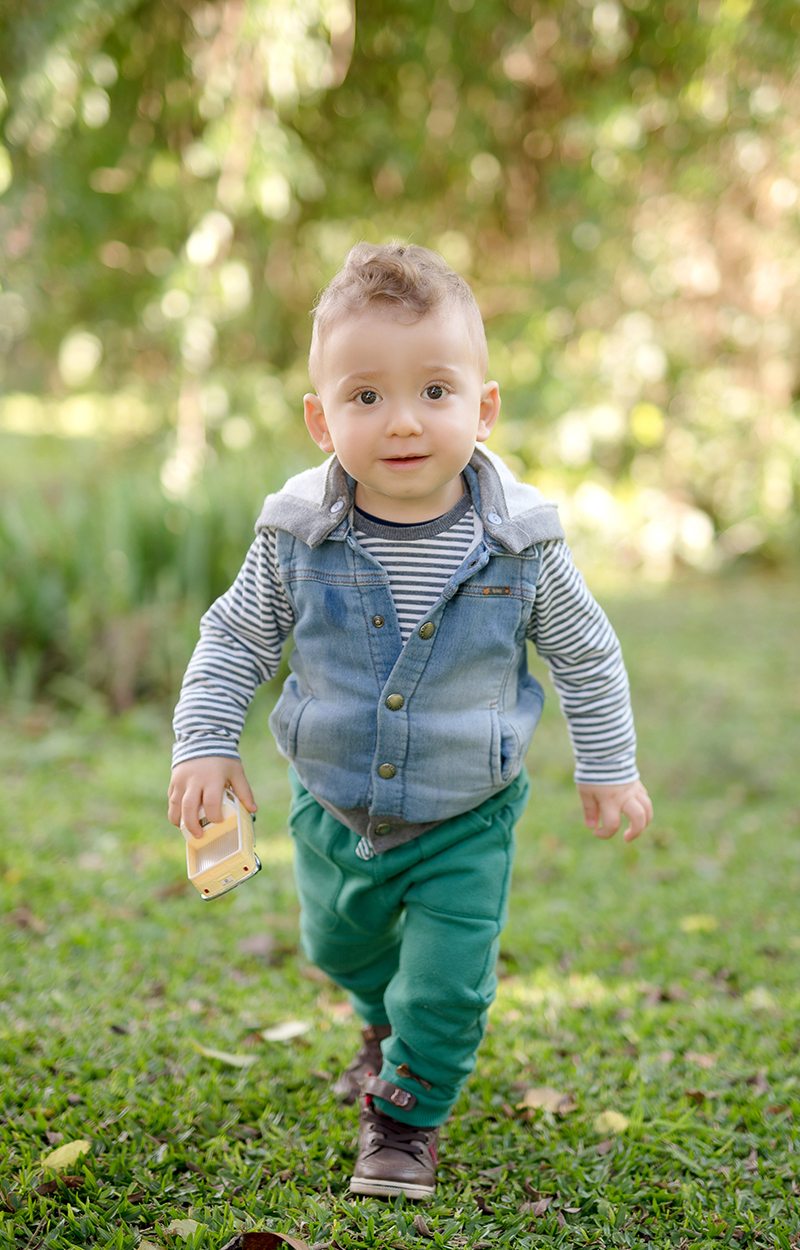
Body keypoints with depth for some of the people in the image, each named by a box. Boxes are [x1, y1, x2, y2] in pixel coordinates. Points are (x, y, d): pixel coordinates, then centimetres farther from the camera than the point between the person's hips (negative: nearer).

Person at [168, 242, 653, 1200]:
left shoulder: (520, 542, -19)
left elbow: (584, 655, -4)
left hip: (467, 817, -2)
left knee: (447, 984, -1)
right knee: (340, 945, 25)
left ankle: (409, 1112, 27)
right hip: (333, 808, 3)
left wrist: (608, 766, 1)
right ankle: (390, 1025, 58)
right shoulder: (297, 536, -18)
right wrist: (204, 742, -11)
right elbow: (235, 638, -3)